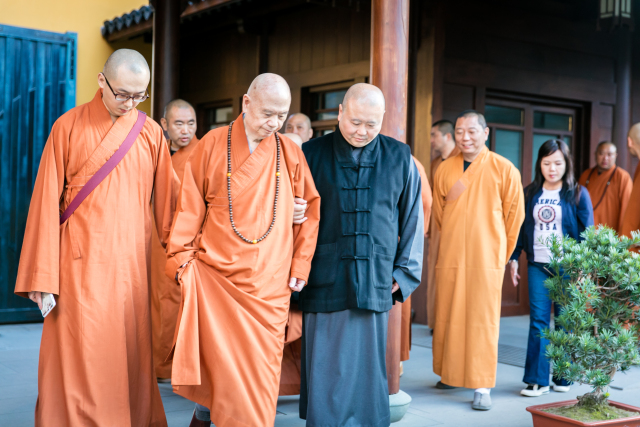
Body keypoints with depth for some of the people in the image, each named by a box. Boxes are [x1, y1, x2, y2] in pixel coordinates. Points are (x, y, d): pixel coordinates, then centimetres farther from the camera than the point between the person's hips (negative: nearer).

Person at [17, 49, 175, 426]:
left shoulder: (151, 133, 6)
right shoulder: (69, 126, 0)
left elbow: (167, 200, 8)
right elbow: (47, 201, -1)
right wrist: (42, 277, -6)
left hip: (132, 264, 2)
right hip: (81, 263, -2)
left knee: (131, 358, 8)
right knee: (77, 359, -2)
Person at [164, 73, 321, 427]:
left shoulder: (290, 153, 4)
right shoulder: (213, 145, 0)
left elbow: (310, 210, 9)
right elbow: (190, 207, 3)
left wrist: (300, 264, 4)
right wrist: (181, 258, -1)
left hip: (269, 284, 2)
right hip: (215, 275, -1)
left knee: (260, 366, 3)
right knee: (219, 361, -1)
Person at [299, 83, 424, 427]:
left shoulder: (399, 158, 7)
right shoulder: (311, 154, 4)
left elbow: (413, 218, 12)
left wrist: (405, 272, 7)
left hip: (375, 284, 1)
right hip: (324, 283, -1)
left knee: (367, 375, 7)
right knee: (324, 376, 1)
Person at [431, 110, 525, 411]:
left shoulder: (504, 169, -3)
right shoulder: (444, 169, 6)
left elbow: (514, 215, 3)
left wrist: (500, 250, 7)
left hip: (486, 258, -3)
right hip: (450, 256, 3)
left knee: (483, 319, -2)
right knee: (448, 316, 8)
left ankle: (482, 386, 4)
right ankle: (450, 374, 24)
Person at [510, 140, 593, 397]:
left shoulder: (578, 194, 0)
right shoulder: (530, 193, 8)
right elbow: (521, 228, 12)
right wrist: (513, 258, 5)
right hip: (538, 266, 2)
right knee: (538, 322, -1)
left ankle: (563, 377, 18)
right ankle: (537, 379, 3)